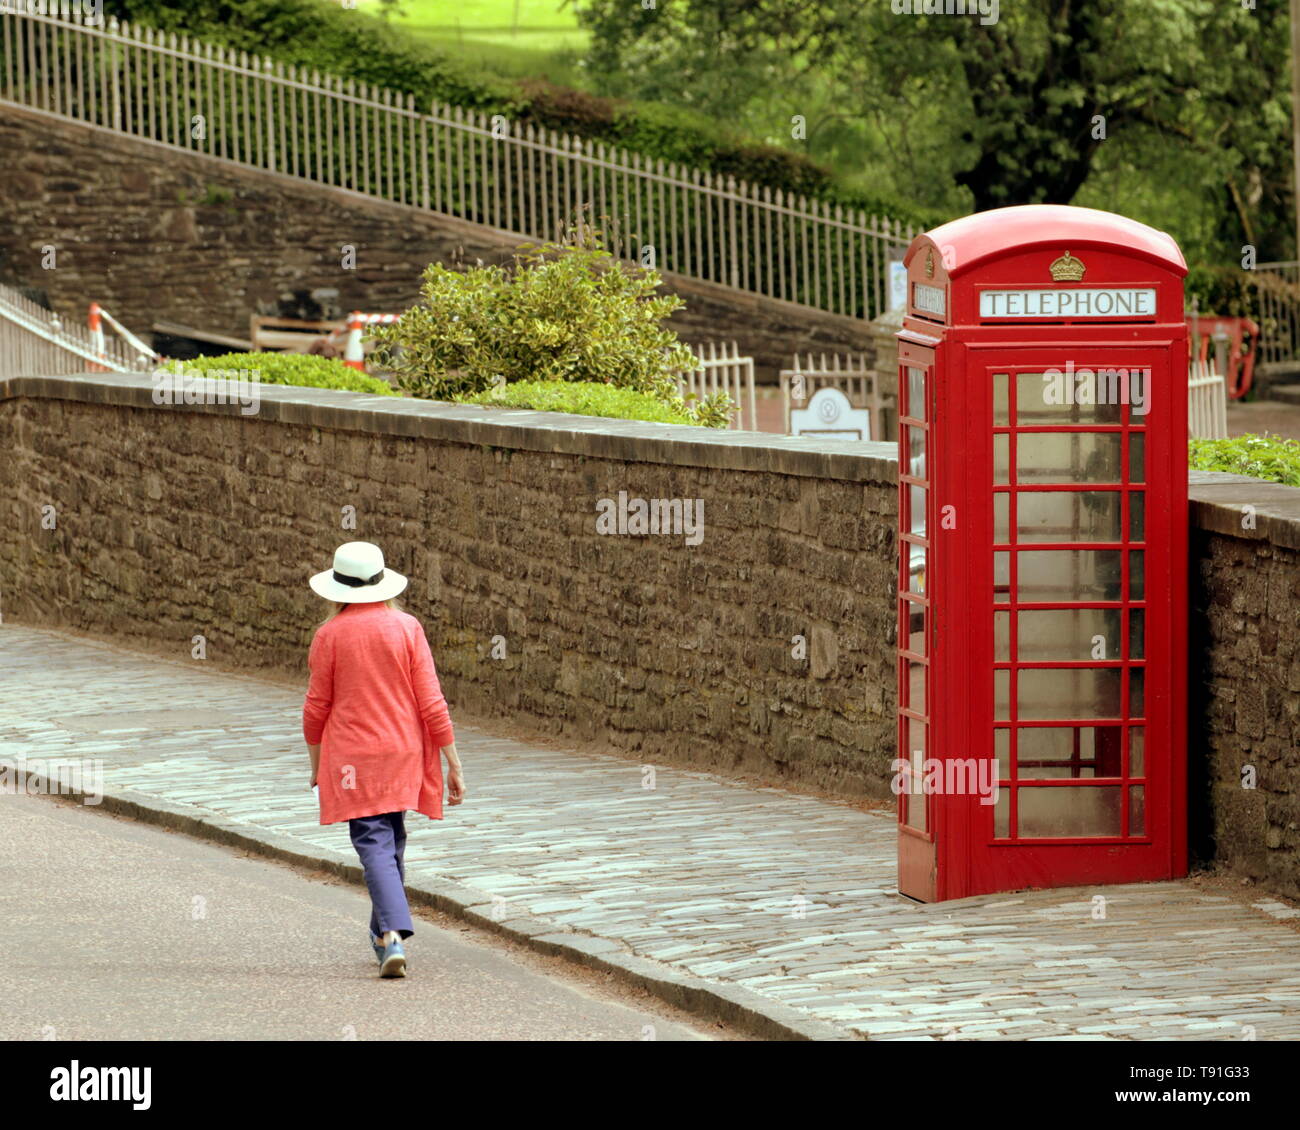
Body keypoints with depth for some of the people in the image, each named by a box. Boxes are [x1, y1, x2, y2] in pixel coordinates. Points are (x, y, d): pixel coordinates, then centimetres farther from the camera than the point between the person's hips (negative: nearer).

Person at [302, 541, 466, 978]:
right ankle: (384, 932, 31)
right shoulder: (406, 628, -2)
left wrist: (316, 764, 16)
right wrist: (453, 764, 2)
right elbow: (431, 703, -4)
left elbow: (316, 709, 0)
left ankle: (393, 935, -24)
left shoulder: (329, 635, -6)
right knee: (392, 842, 19)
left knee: (374, 844, -6)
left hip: (351, 758, -3)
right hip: (402, 754, 3)